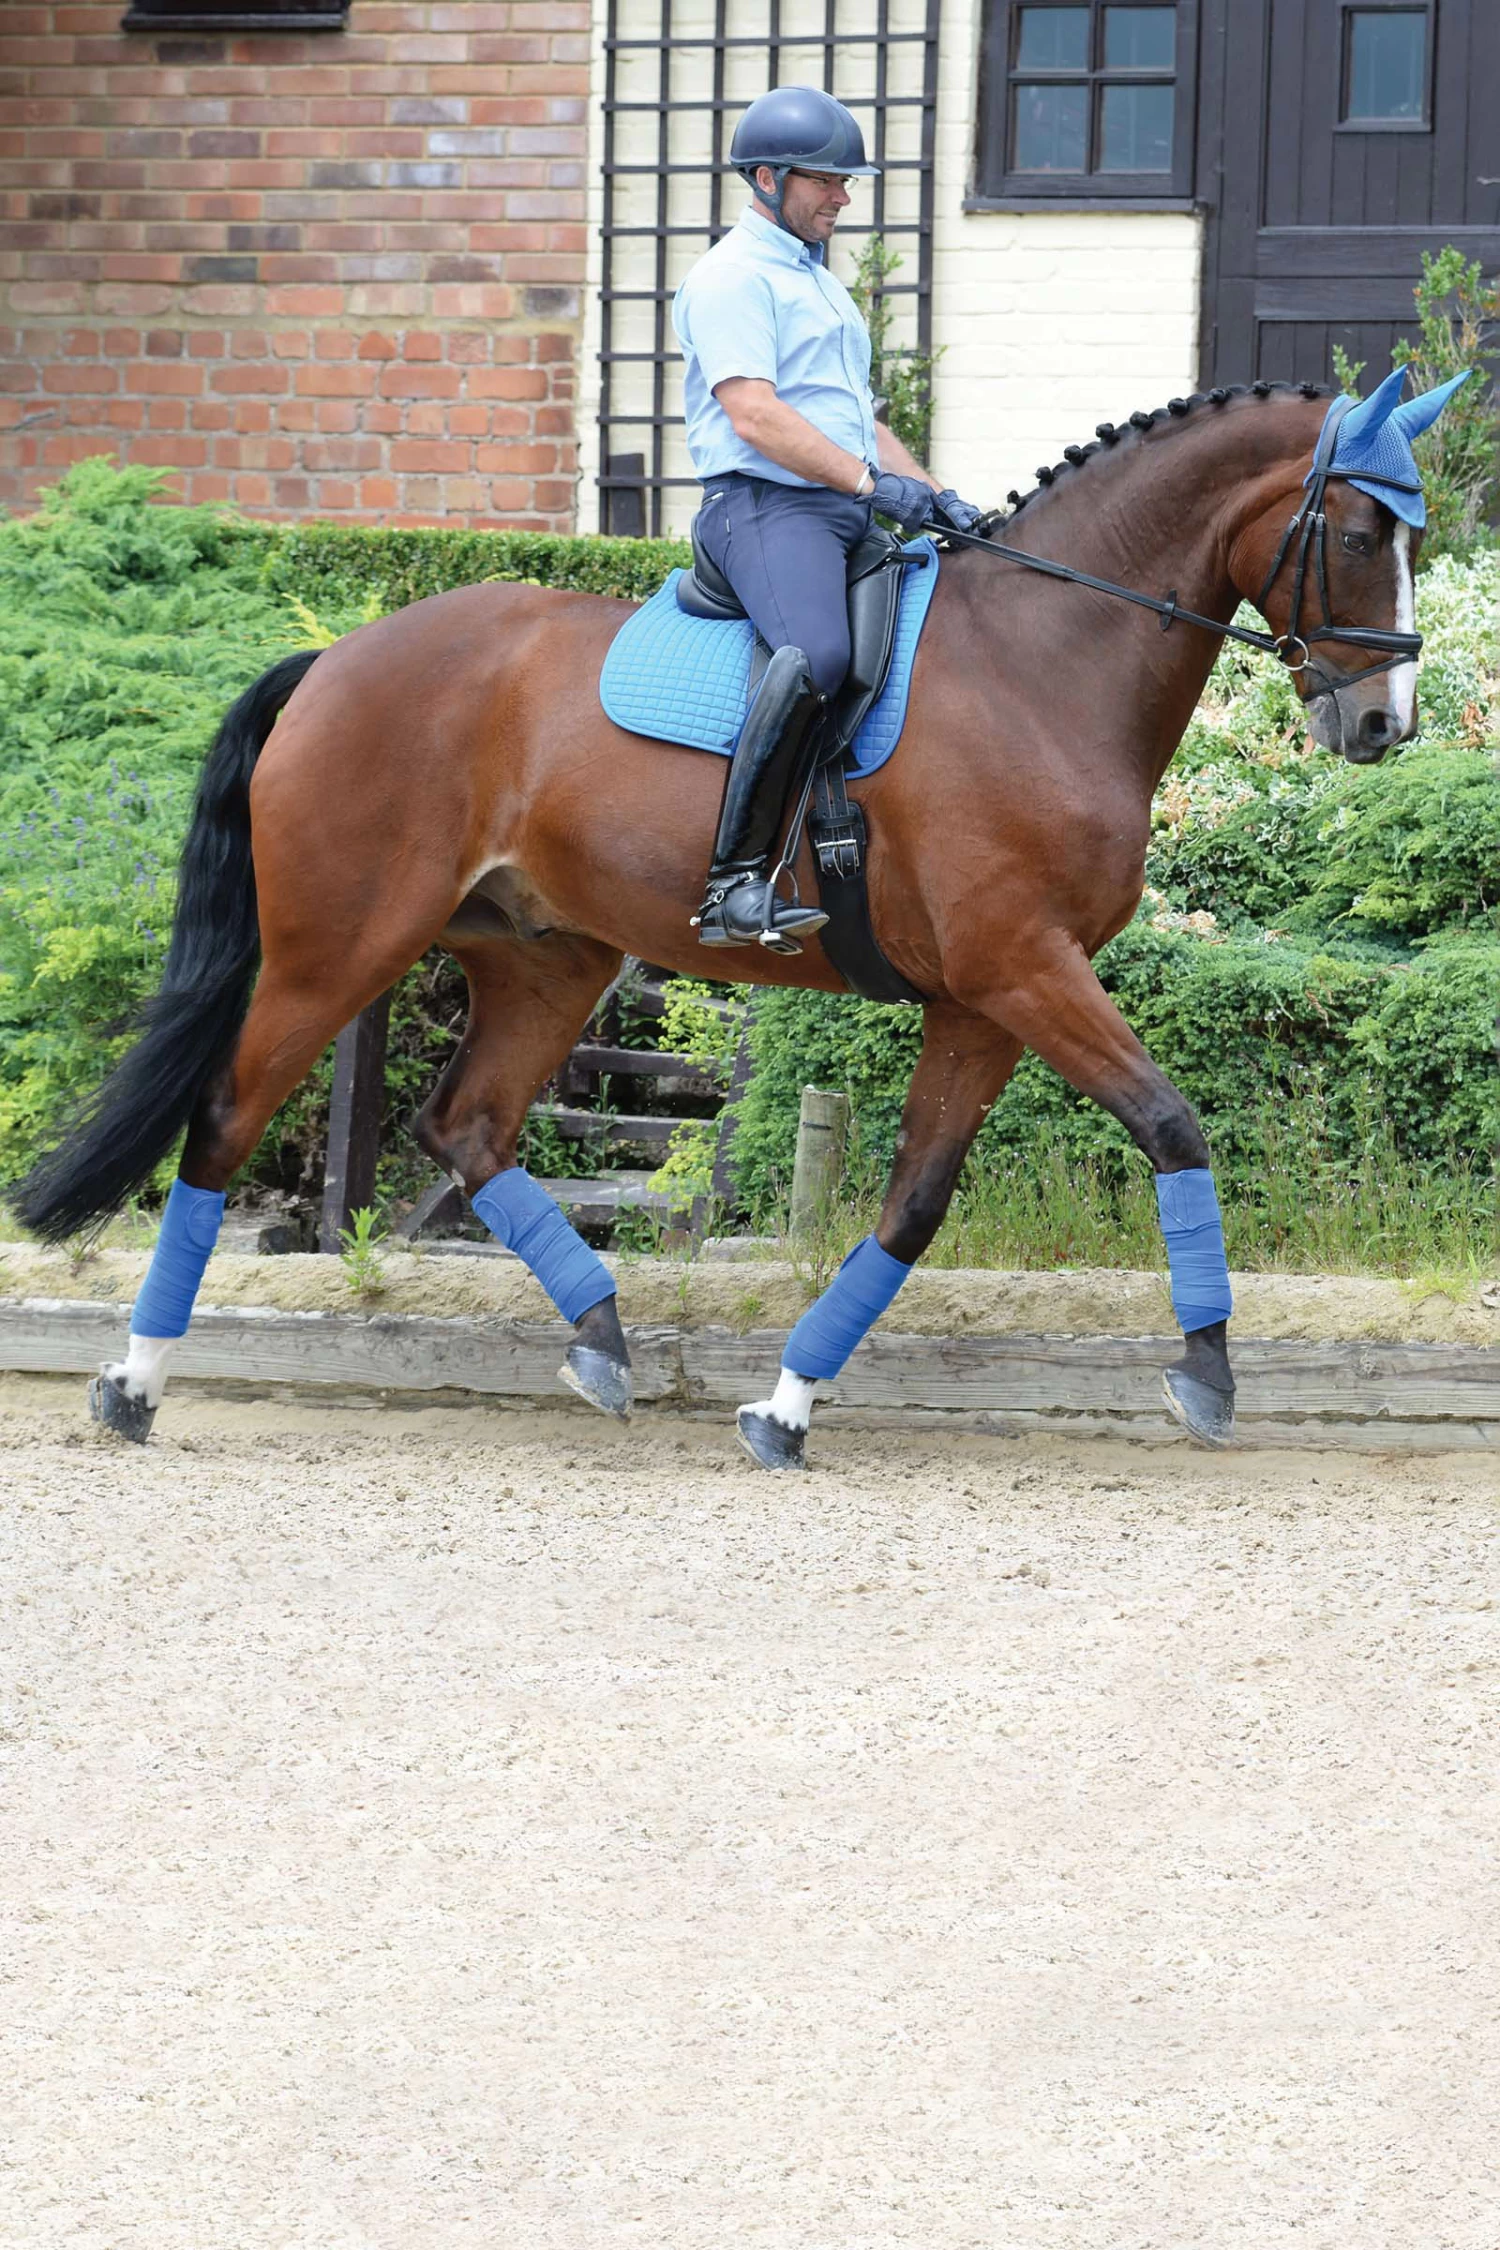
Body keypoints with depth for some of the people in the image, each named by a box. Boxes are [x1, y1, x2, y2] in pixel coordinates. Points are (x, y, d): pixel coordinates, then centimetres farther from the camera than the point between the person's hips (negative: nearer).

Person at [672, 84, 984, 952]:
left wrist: (935, 496, 14)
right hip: (765, 505, -10)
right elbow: (755, 417, -15)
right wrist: (873, 482, -20)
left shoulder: (824, 284, 27)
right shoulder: (734, 277, -4)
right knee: (817, 655, -35)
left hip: (850, 519, 10)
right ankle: (737, 882, -38)